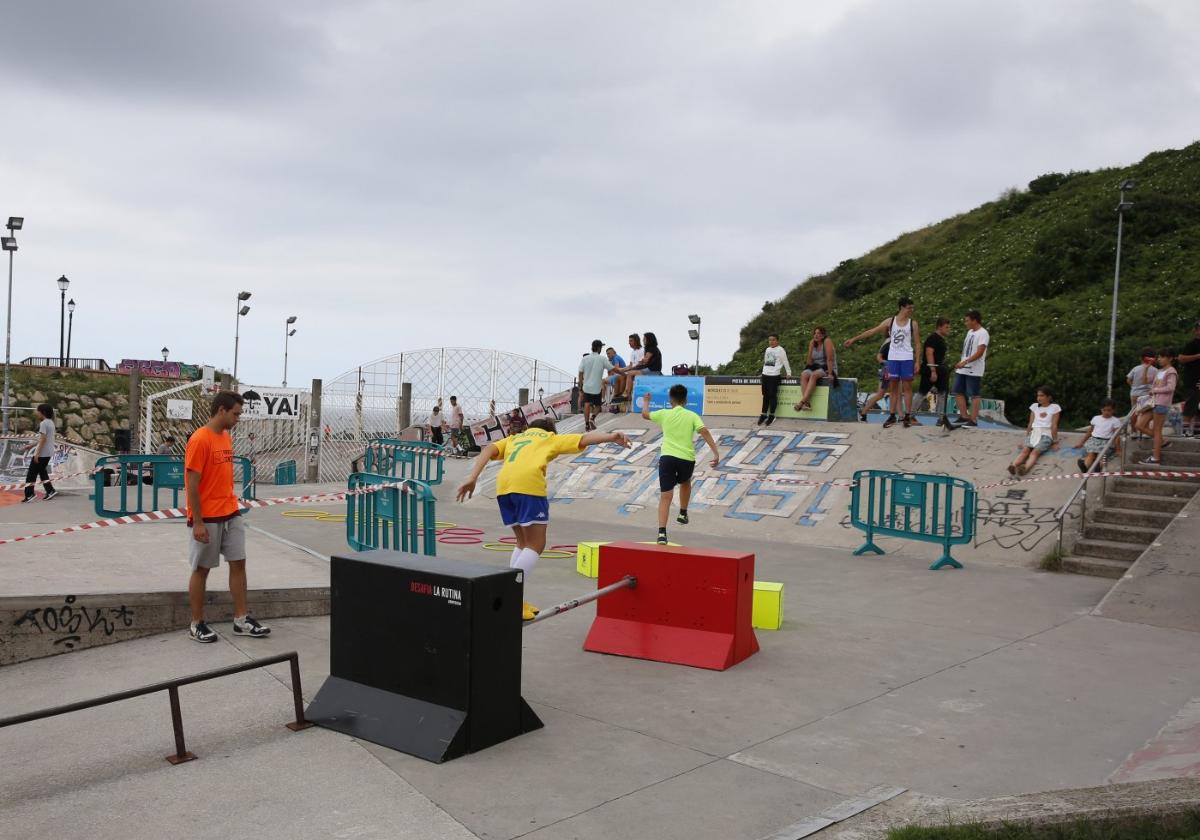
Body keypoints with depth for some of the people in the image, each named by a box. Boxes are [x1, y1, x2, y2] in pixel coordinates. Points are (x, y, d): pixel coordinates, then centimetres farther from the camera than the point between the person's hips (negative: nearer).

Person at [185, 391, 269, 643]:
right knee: (201, 569, 4)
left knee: (238, 563, 7)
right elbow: (192, 484, -17)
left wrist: (233, 507, 14)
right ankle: (197, 624, 15)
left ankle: (241, 620, 13)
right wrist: (197, 522, -18)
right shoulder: (200, 440, -16)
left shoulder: (226, 437, 10)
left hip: (231, 514, 8)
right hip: (207, 518, -8)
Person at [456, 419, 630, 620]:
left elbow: (488, 450, 19)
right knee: (535, 545, 2)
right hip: (528, 483, -5)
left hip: (503, 484, 5)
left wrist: (472, 478, 9)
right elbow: (584, 439, 14)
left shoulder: (514, 438, 36)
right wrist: (611, 437, 2)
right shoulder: (553, 438, 28)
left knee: (523, 542, 19)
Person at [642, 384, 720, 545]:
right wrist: (716, 453, -12)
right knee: (685, 483, 34)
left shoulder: (664, 414, 8)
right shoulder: (692, 416, 5)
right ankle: (683, 514, 40)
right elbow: (705, 433, -9)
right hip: (687, 458, 0)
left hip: (667, 457, 0)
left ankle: (662, 532, -14)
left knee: (665, 496, -3)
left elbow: (645, 414, 25)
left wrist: (645, 402, 45)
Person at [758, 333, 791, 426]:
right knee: (765, 395, 9)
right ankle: (764, 414, 15)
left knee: (772, 395, -4)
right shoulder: (767, 350, 15)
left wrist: (789, 373, -4)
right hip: (765, 375, 6)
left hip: (774, 375, -6)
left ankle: (771, 415, 4)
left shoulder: (780, 350, -4)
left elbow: (785, 362, -3)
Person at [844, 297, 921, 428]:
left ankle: (908, 416, 4)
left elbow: (917, 343, 2)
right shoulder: (890, 321, 3)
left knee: (907, 387, 0)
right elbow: (872, 331, 3)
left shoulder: (913, 324, 1)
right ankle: (892, 416, 10)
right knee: (893, 388, 6)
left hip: (907, 359, -2)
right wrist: (854, 339, -1)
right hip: (892, 358, 2)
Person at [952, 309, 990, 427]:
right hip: (962, 369, 9)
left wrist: (965, 362, -27)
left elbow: (979, 352, -19)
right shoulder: (970, 332, 16)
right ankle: (964, 416, 15)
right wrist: (960, 363, 19)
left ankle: (973, 420, 1)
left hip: (974, 371, -9)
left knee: (974, 395, -4)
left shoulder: (983, 333, -11)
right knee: (957, 391, 8)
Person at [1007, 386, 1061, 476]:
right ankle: (1013, 466, -57)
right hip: (1033, 434, 3)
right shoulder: (1034, 406, 18)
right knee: (1025, 450, -27)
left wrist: (1055, 441, -3)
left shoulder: (1054, 407, 6)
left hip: (1046, 435, -3)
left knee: (1035, 452, -32)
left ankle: (1025, 468, -62)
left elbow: (1054, 426, 1)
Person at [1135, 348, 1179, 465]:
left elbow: (1170, 387, -19)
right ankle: (1161, 441, 15)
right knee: (1140, 425, 4)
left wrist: (1154, 390, -12)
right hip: (1153, 402, 9)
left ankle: (1156, 458, -1)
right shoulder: (1160, 371, 18)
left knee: (1157, 429, -5)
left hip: (1162, 403, -9)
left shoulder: (1171, 372, -7)